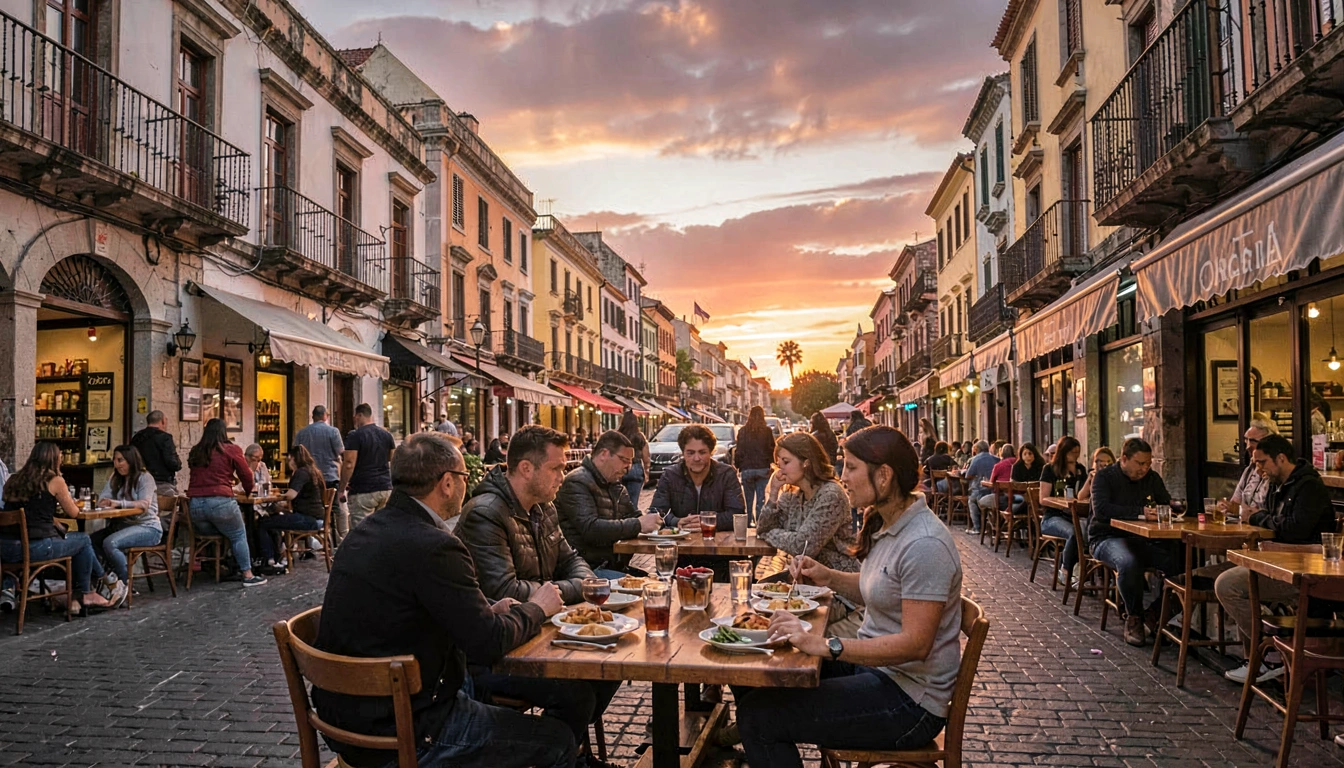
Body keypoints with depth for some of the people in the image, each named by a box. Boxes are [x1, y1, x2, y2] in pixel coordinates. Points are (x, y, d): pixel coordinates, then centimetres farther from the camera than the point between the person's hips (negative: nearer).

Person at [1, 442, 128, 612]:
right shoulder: (55, 481, -6)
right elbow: (73, 513, 3)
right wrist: (66, 500, 23)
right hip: (36, 547, -6)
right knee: (84, 540, 20)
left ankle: (82, 596, 29)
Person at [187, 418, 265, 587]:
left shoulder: (195, 452, 15)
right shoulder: (232, 450, 2)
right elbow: (247, 477, 6)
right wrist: (249, 489, 28)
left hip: (194, 503, 4)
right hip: (220, 502, -4)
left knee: (211, 535, 22)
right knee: (239, 536, 7)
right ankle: (248, 575, 4)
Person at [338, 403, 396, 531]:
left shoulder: (355, 436, -9)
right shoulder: (387, 434, 9)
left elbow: (349, 465, -13)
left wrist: (341, 489, -6)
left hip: (363, 491, -6)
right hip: (385, 488, 6)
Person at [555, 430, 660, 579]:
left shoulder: (616, 486, 20)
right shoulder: (577, 483, -10)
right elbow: (590, 529, -22)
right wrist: (638, 525, -20)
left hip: (614, 566, 9)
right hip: (589, 568, -9)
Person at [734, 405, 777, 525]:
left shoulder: (742, 431, -1)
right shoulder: (767, 431, -4)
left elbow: (738, 451, 1)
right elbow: (772, 449, -2)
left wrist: (737, 467, 8)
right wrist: (772, 465, 7)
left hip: (746, 469, 1)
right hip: (763, 469, -1)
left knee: (748, 499, 11)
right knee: (761, 499, 2)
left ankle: (748, 522, 15)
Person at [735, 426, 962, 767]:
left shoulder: (924, 545, -23)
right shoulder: (884, 524, 6)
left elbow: (915, 644, -27)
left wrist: (825, 646, -30)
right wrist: (828, 577, 3)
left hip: (910, 700, -9)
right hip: (875, 666, 9)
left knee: (758, 715, -16)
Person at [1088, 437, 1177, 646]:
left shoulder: (1152, 478, 12)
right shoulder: (1105, 477, -5)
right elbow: (1101, 509, -21)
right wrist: (1140, 512, -28)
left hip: (1142, 539, 5)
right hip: (1108, 537, -5)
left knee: (1178, 561, -21)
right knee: (1128, 563, -38)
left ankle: (1155, 612, 0)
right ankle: (1133, 617, -15)